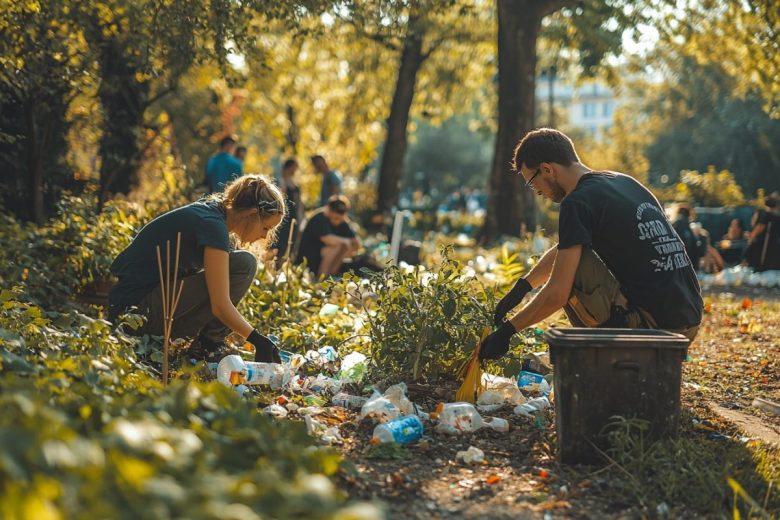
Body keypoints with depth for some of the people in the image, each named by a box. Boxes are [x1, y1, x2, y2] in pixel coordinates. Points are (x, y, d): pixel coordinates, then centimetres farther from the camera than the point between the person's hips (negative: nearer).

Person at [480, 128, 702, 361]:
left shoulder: (578, 202, -12)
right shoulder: (625, 182, 16)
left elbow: (557, 293, -13)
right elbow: (562, 250, 28)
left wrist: (507, 330, -1)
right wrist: (521, 287, 25)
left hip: (654, 325, -9)